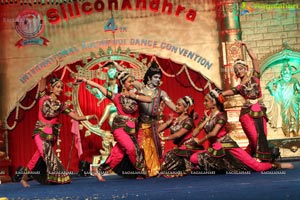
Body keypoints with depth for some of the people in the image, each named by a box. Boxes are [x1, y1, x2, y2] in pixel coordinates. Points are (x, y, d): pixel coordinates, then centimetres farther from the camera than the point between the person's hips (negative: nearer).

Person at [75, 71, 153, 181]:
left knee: (118, 152, 4)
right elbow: (99, 86, 0)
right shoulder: (117, 96, 0)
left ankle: (100, 171, 14)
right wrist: (84, 80, -1)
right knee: (131, 148, -19)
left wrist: (134, 96, -11)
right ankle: (140, 171, 0)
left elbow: (149, 99, -7)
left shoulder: (136, 95, 9)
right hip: (120, 126, -4)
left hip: (131, 128, 5)